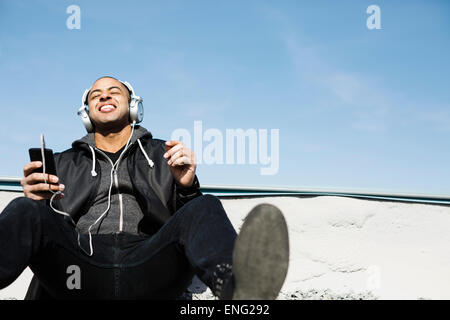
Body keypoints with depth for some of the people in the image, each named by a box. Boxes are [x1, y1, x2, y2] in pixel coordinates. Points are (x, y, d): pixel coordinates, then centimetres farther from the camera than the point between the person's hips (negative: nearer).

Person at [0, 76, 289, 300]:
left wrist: (187, 187, -8)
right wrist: (35, 201, -5)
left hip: (148, 266, 0)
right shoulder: (64, 163, 27)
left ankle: (239, 287, -60)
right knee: (26, 212, -25)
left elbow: (186, 217, 14)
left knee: (204, 208, -26)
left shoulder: (163, 155, 24)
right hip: (81, 262, 1)